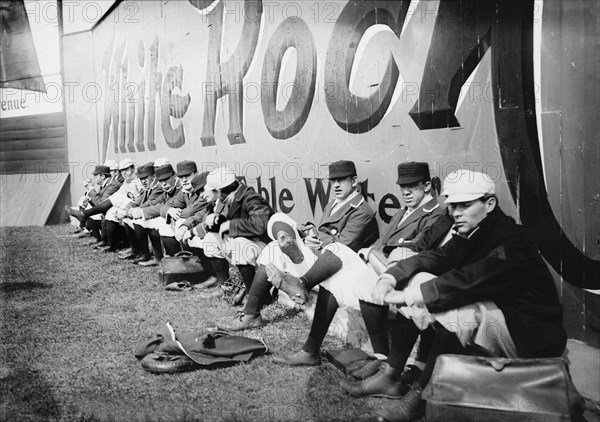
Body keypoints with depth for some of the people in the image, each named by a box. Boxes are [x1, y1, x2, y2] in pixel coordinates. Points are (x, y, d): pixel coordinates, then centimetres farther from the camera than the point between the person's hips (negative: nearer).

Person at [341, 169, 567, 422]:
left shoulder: (512, 241, -21)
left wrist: (408, 295, -31)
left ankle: (421, 393, -17)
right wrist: (389, 279, -22)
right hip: (492, 313, 8)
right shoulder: (469, 236, 4)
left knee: (452, 304, -33)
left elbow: (467, 281, -33)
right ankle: (391, 372, -4)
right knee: (421, 279, -3)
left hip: (534, 336, -8)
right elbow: (431, 259, -5)